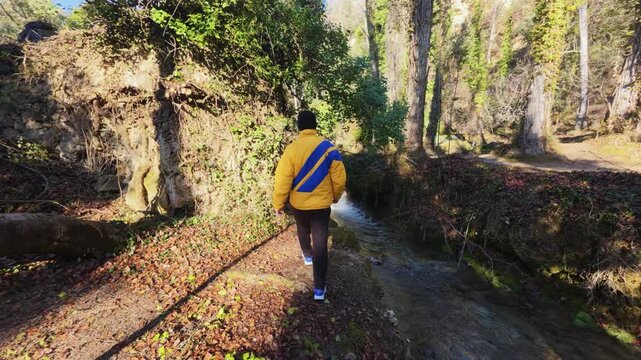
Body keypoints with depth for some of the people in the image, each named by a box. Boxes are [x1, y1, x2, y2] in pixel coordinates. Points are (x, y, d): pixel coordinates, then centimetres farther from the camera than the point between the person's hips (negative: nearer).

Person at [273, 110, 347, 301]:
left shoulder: (292, 149, -14)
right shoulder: (329, 147, -11)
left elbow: (282, 180, -13)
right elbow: (339, 178, -6)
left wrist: (279, 204, 0)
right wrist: (336, 196, 12)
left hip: (299, 203, 1)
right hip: (321, 204, -1)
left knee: (303, 232, 30)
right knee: (320, 244, 4)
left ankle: (307, 256, 55)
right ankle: (319, 288, 9)